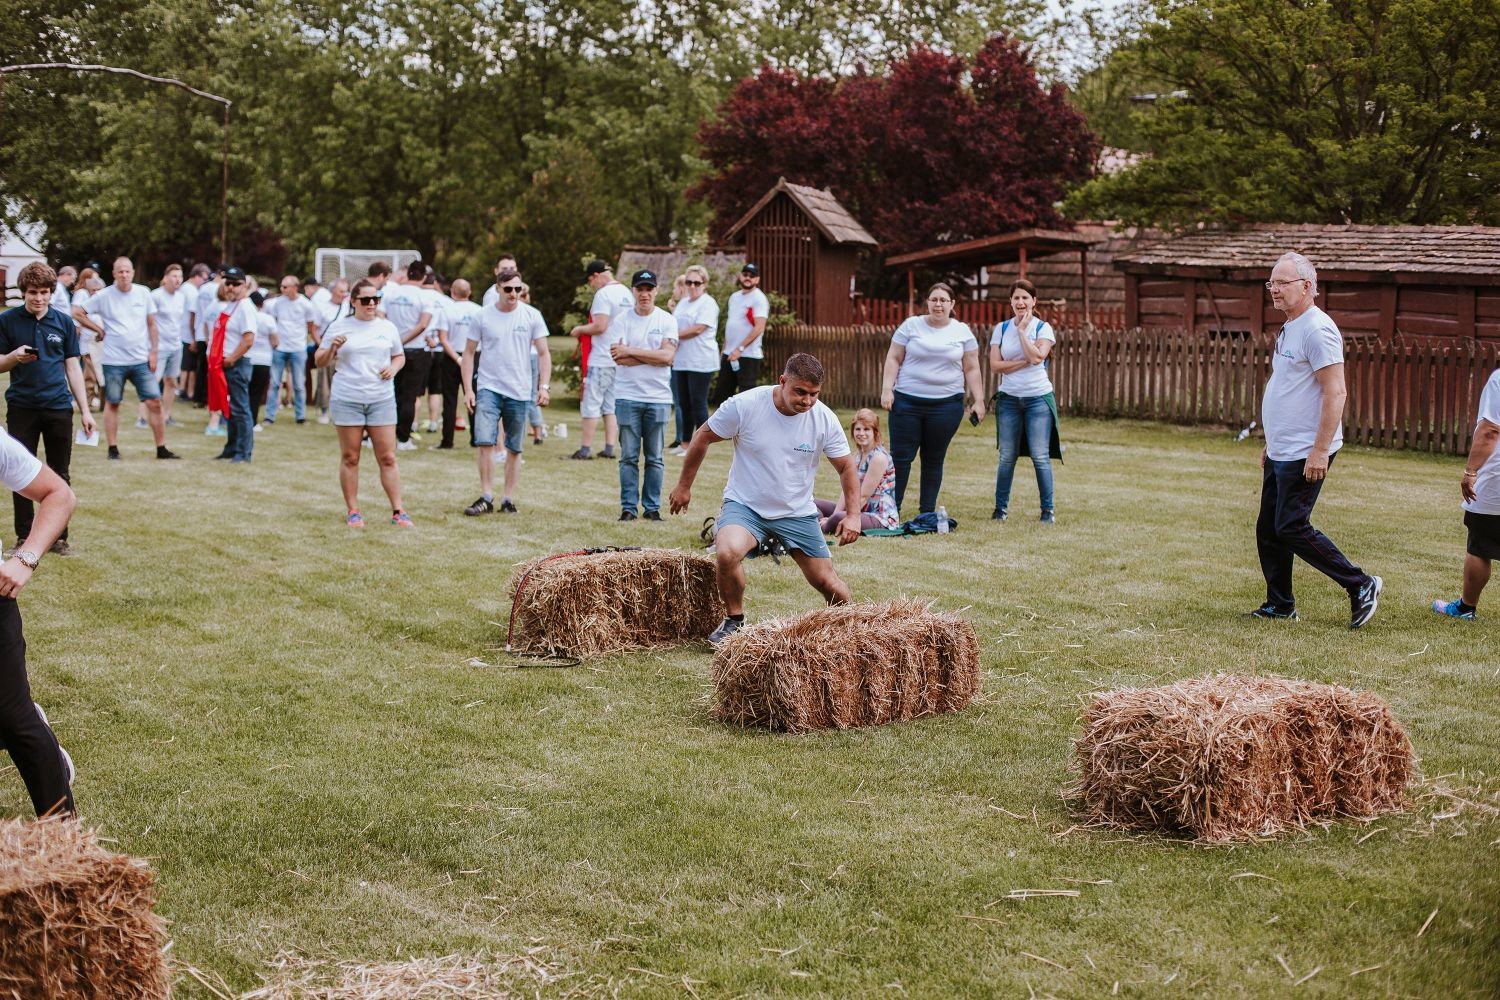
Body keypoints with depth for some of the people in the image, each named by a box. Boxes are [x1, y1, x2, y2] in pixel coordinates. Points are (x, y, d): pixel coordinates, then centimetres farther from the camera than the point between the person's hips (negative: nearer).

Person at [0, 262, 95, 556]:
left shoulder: (64, 322, 5)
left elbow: (72, 367, 9)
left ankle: (58, 537, 12)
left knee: (59, 476, 5)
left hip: (59, 407, 1)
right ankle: (24, 537, 13)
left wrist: (85, 410, 5)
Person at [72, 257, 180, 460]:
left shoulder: (143, 293, 3)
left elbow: (151, 324, 9)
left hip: (141, 360, 1)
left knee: (154, 402, -3)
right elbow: (77, 313, 4)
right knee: (112, 403, 6)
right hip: (114, 360, -1)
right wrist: (99, 330, -1)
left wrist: (153, 352, 3)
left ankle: (162, 448, 4)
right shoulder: (104, 296, -3)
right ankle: (113, 449, 14)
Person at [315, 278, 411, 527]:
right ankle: (353, 511, 10)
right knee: (350, 457, 2)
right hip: (346, 400, -1)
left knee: (388, 457, -2)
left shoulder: (387, 327, 10)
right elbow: (319, 362, 7)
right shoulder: (339, 327, 4)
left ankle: (398, 511, 3)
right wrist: (332, 348, -13)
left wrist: (393, 368, -1)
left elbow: (399, 356, 21)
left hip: (381, 400, 1)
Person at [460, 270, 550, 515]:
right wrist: (468, 390, -2)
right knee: (485, 441, -13)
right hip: (488, 387, -1)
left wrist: (544, 386, -9)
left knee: (514, 448, 6)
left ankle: (508, 499, 15)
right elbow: (469, 353, 5)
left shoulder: (532, 316, 0)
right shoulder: (483, 317, 0)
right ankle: (486, 497, -6)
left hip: (519, 391, 1)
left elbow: (544, 353, 2)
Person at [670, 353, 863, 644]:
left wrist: (853, 514, -9)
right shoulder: (744, 405, -18)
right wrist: (684, 485, 5)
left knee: (827, 582, 1)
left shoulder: (825, 419, -11)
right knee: (727, 552, -32)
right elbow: (703, 437, -2)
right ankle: (734, 620, -8)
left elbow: (846, 468, 2)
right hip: (745, 505, -2)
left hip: (798, 512, 2)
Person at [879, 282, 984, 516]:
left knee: (934, 460, 5)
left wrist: (978, 401, 1)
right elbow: (893, 359, 4)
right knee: (900, 457, -1)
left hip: (946, 404, 0)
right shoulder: (911, 325, 5)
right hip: (907, 402, 0)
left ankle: (927, 512, 13)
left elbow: (971, 369, 7)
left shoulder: (963, 332, 6)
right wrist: (886, 389, -6)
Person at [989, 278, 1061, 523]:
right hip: (1008, 399, 2)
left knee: (1040, 456, -4)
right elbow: (995, 365, -2)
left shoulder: (1043, 328, 0)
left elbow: (1036, 356, -16)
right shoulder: (1001, 329, 7)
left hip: (1038, 398, -2)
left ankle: (1048, 509, 3)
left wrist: (1022, 329, -10)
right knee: (1007, 457, 4)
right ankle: (1001, 507, 13)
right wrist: (1024, 362, -12)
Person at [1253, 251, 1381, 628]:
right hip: (1281, 453, 10)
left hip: (1305, 455, -10)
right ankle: (1280, 605, 21)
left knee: (1291, 529, -10)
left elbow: (1335, 393, -22)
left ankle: (1361, 586, -2)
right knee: (1268, 529, 12)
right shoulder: (1290, 329, 16)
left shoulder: (1317, 329, -16)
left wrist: (1320, 451, -25)